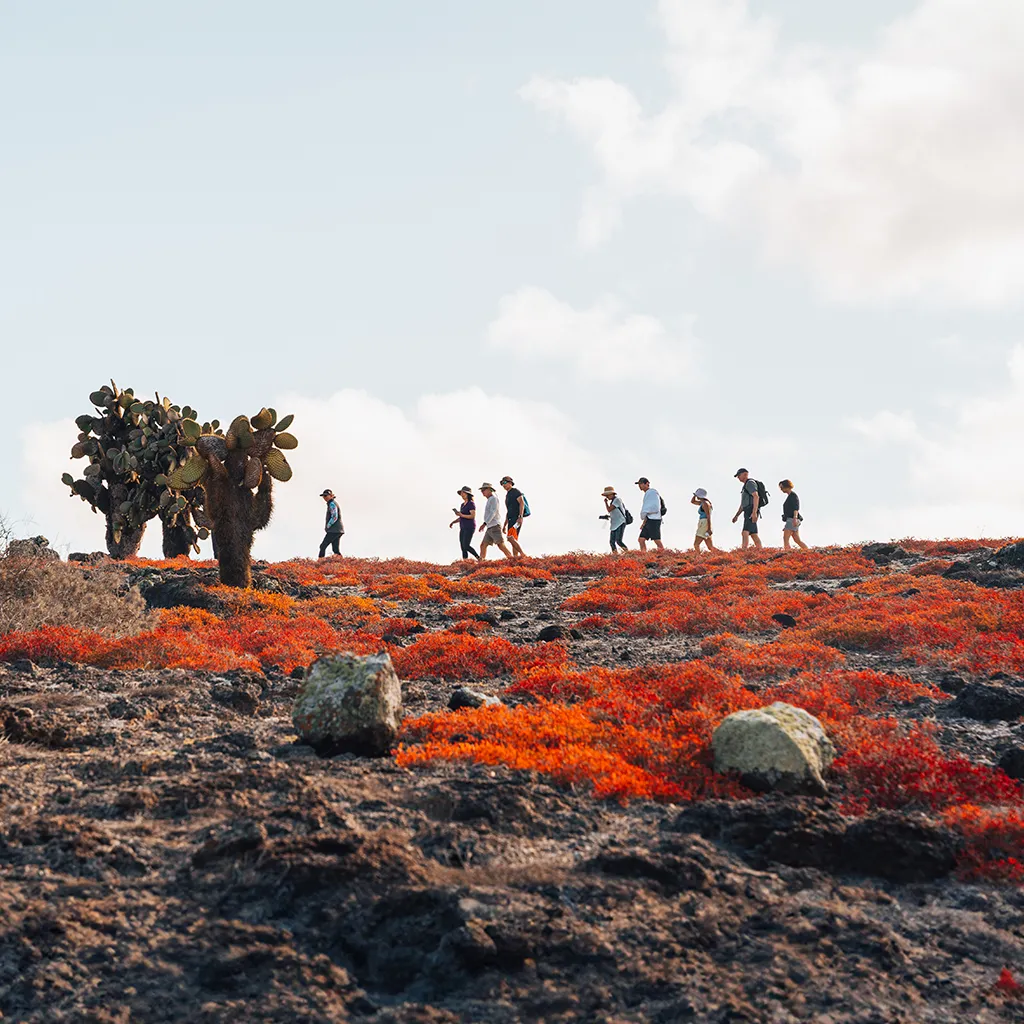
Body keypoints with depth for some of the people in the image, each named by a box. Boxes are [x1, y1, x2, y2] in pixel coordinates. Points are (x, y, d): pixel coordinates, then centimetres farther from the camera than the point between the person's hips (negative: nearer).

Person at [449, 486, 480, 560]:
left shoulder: (471, 503, -9)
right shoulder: (462, 505, 18)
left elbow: (473, 516, -18)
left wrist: (461, 515, -25)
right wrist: (453, 522, 7)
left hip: (470, 527, -9)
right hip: (463, 528, 9)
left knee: (466, 546, -17)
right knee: (463, 547, 0)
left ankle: (479, 558, -5)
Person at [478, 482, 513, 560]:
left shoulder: (493, 498, -6)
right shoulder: (490, 500, 23)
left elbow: (493, 512, -17)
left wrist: (485, 523, -24)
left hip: (494, 526, -10)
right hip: (489, 528, 10)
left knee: (501, 545, -15)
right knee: (483, 545, 3)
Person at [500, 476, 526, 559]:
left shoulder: (516, 491, -2)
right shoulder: (507, 495, 25)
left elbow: (522, 503, -15)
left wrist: (520, 517, -26)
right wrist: (505, 525, 26)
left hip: (517, 519, -10)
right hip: (511, 520, 10)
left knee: (510, 537, -22)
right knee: (514, 540, 3)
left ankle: (522, 553, -20)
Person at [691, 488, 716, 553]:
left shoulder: (705, 503, -13)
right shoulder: (702, 502, 16)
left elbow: (708, 516, -19)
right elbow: (692, 501, 31)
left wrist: (709, 529, -24)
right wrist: (695, 494, 14)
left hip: (704, 526, -10)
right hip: (703, 526, 10)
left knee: (696, 544, -12)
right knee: (710, 547, 8)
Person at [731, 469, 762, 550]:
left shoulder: (750, 483, -7)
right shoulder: (746, 486, 26)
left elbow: (756, 497, -20)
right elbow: (743, 504, 29)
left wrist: (754, 512, -29)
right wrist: (736, 516, 22)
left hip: (751, 512, -10)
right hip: (749, 513, 10)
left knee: (745, 533, -20)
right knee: (753, 535, 8)